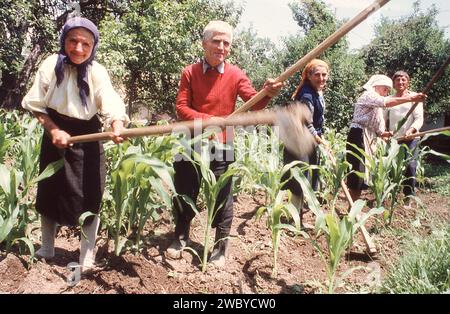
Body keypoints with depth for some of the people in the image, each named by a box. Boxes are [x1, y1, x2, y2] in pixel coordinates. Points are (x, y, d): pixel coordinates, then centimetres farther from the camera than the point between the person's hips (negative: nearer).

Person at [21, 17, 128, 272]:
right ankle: (47, 248, 35)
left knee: (90, 196, -4)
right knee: (49, 193, 14)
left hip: (87, 139, -2)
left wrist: (117, 126, -50)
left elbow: (112, 105, -30)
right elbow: (36, 104, -4)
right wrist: (54, 130, -17)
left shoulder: (97, 72, -15)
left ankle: (87, 258, 13)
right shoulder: (52, 65, -10)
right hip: (56, 135, 2)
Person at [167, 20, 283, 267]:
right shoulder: (189, 73, -2)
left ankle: (221, 246, 21)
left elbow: (254, 103, -14)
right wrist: (209, 120, -23)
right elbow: (181, 108, -8)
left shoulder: (235, 75, -3)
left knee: (222, 198, 4)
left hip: (221, 147, -1)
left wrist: (267, 94, -37)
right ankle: (180, 238, 34)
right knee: (184, 194, 13)